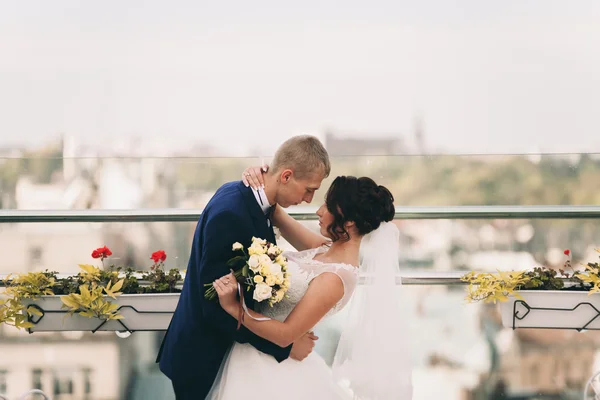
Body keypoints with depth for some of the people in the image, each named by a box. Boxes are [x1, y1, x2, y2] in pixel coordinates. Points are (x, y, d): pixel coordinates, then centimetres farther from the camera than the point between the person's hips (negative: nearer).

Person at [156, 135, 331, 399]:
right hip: (201, 357, -9)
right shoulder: (230, 213, -27)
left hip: (221, 345, 9)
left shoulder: (246, 195, 1)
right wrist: (285, 345, -20)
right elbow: (218, 306, -27)